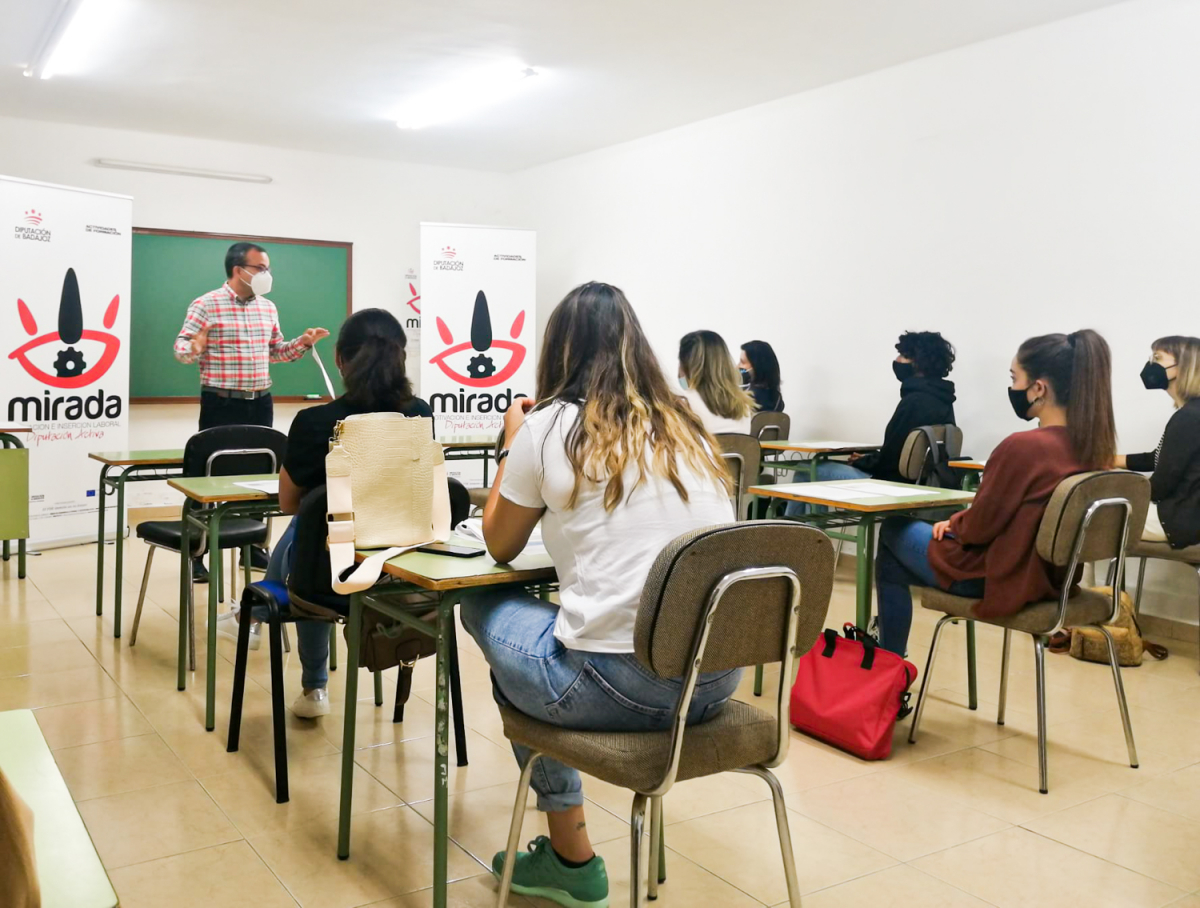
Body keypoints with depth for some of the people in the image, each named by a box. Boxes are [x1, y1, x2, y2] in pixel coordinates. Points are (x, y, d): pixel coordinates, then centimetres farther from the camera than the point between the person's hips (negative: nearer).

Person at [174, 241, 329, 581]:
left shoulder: (268, 308, 11)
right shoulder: (206, 305, -8)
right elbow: (180, 348, -11)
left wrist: (302, 343, 3)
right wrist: (194, 348, -33)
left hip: (260, 402, 6)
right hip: (221, 404, -6)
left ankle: (252, 547, 21)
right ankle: (196, 555, 6)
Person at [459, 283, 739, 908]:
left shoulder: (548, 426, -4)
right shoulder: (687, 426, 11)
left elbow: (500, 545, 11)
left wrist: (513, 446, 22)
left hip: (621, 683, -6)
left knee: (484, 606, 20)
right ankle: (563, 857, 34)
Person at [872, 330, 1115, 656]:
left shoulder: (1023, 446, -29)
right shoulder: (1095, 445, -5)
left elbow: (978, 527, -18)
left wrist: (953, 523, 3)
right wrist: (959, 522, 8)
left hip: (996, 577, -8)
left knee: (894, 531, 18)